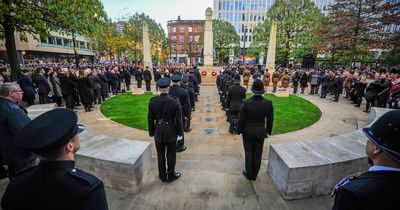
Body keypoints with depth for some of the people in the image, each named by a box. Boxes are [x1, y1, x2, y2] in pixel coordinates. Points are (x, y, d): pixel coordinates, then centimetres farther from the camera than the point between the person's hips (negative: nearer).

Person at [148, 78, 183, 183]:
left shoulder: (153, 101, -10)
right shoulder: (175, 101, -17)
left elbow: (150, 119, -2)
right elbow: (178, 119, -13)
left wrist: (151, 132, 10)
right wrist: (180, 132, 0)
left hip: (158, 132, 2)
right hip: (171, 132, -2)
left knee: (160, 155, 18)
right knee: (171, 155, 16)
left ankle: (163, 176, 35)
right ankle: (171, 175, 33)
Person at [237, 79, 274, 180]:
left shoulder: (246, 103, -22)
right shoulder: (268, 103, -13)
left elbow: (241, 119, -13)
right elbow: (270, 120, -3)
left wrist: (239, 131, 2)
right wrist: (268, 131, 13)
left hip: (248, 132, -2)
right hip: (261, 132, 2)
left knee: (249, 153, 15)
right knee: (258, 154, 17)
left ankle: (249, 174, 32)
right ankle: (254, 175, 34)